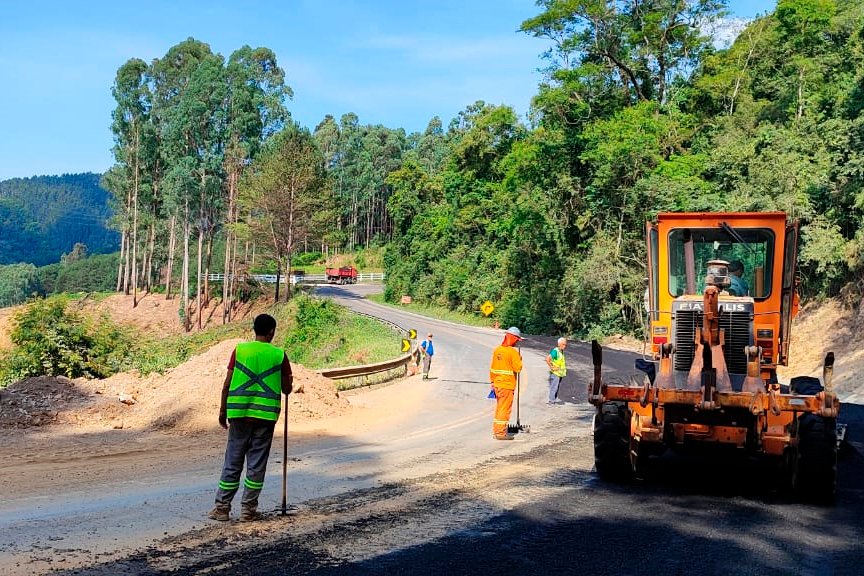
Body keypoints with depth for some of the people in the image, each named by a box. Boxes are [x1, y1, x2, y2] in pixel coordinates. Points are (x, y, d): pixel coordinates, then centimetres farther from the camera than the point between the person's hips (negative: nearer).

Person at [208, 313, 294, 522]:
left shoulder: (240, 350, 0)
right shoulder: (279, 355, -1)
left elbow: (227, 384, -1)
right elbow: (286, 389, 4)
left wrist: (223, 411, 9)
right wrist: (289, 381, 26)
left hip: (239, 413, 1)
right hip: (266, 415, -1)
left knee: (232, 462, 8)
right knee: (257, 464, 6)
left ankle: (222, 507, 12)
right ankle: (248, 509, 9)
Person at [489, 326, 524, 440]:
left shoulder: (497, 350, 8)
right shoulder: (513, 352, -14)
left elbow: (492, 368, 13)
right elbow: (518, 368, -16)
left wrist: (492, 381, 20)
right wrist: (519, 359, 2)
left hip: (497, 384, 7)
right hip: (507, 385, -7)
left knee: (499, 408, 17)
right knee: (504, 409, -2)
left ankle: (496, 431, 22)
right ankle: (501, 433, -1)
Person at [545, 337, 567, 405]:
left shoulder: (562, 351, 12)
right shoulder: (555, 351, -18)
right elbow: (547, 359, -26)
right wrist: (551, 367, -21)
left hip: (560, 373, 9)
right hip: (555, 373, -9)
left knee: (557, 387, 15)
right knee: (554, 387, -6)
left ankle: (555, 399, 23)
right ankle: (551, 400, -1)